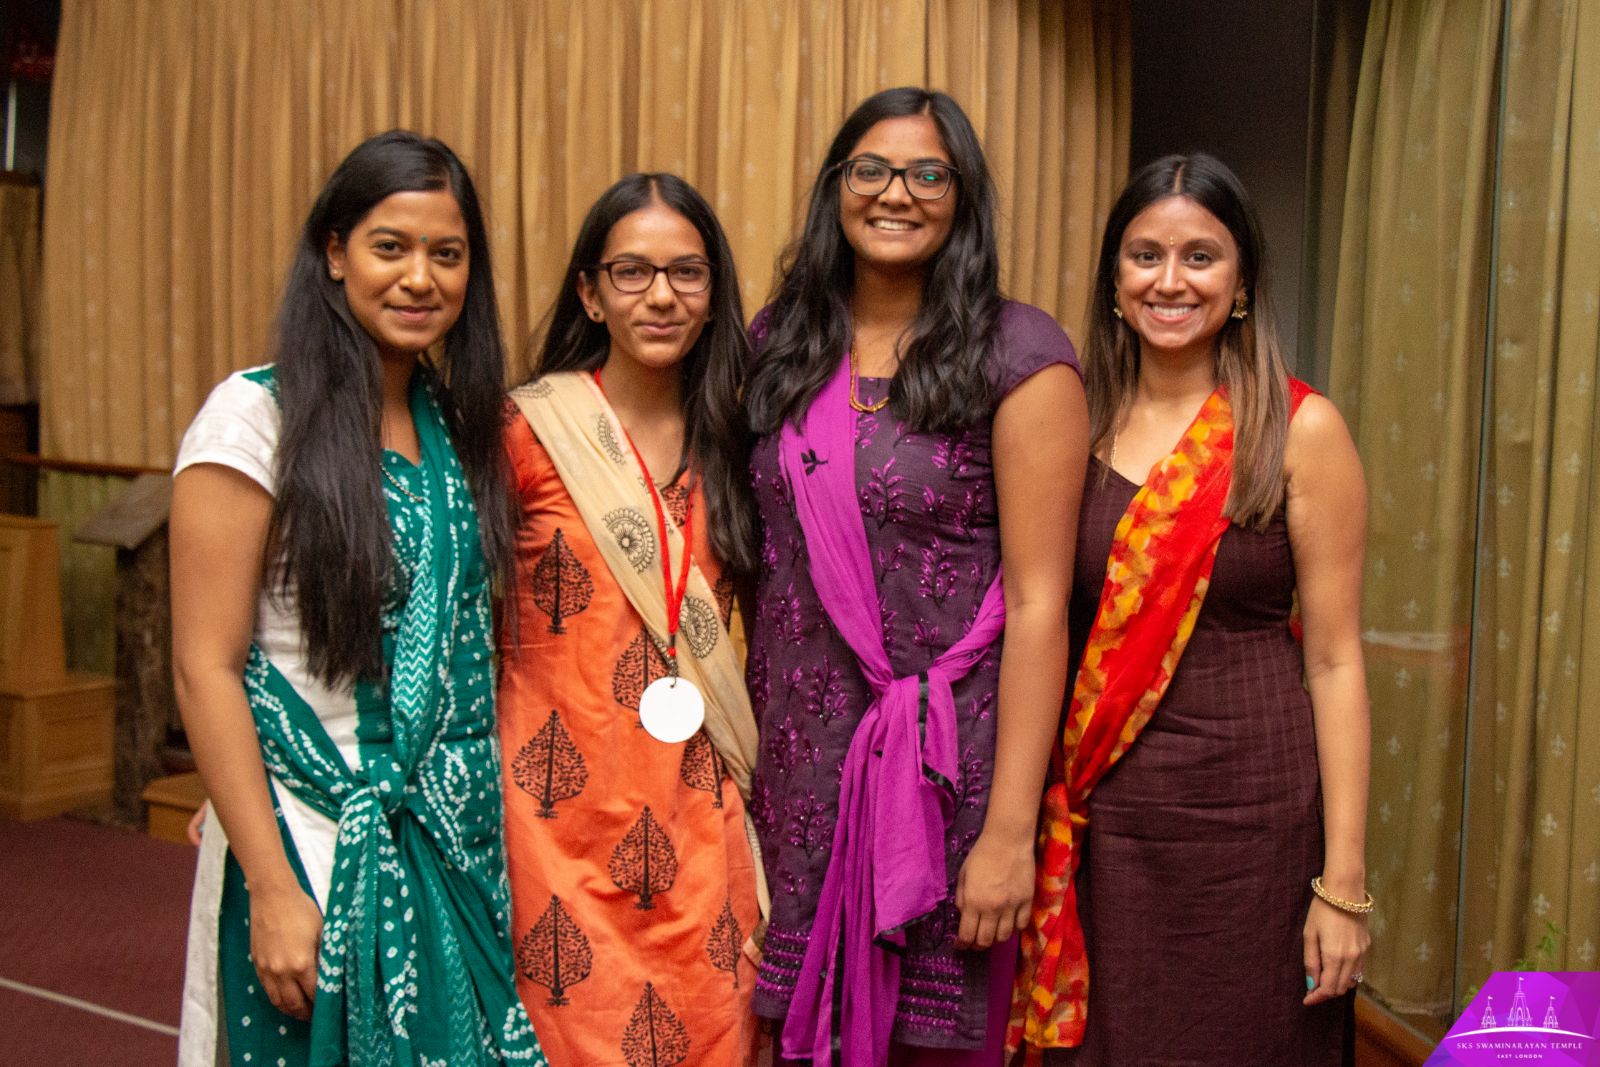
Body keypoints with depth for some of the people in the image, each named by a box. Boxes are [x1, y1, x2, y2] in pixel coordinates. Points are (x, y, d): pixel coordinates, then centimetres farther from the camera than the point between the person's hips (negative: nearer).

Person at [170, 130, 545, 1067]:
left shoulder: (457, 422, 7)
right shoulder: (258, 416, -11)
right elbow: (206, 669, -14)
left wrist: (487, 830, 8)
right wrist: (272, 886, -17)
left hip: (461, 846, 6)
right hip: (319, 847, -6)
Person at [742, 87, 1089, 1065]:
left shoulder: (1018, 356, -8)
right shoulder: (782, 346, 7)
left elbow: (1038, 603, -11)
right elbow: (756, 561, 12)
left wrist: (1010, 832, -14)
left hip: (945, 759, -3)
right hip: (795, 758, 4)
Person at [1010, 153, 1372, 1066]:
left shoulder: (1300, 431, -6)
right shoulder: (1080, 424, 4)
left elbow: (1334, 660, -7)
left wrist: (1343, 881, -10)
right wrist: (1026, 826, 3)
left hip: (1250, 811, -3)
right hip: (1100, 811, 3)